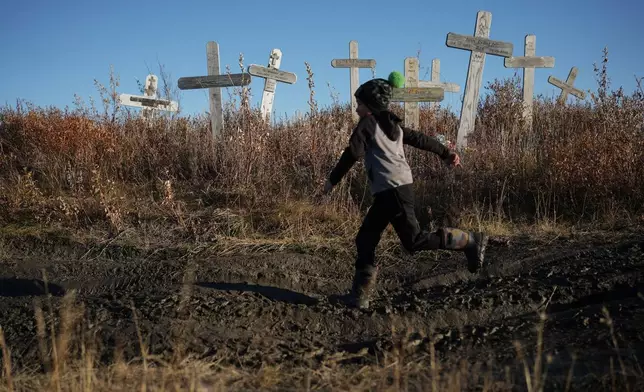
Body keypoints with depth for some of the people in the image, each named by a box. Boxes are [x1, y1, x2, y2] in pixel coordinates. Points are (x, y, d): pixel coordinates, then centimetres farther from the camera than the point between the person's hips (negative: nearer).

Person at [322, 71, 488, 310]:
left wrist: (333, 180, -6)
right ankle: (360, 296, 5)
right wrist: (445, 154, 39)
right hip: (388, 192, 10)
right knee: (365, 240, 7)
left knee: (414, 241, -9)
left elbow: (353, 153, -13)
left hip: (392, 189, -10)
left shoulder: (368, 123, -3)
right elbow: (420, 139, 27)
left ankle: (470, 242, -1)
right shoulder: (392, 125, 20)